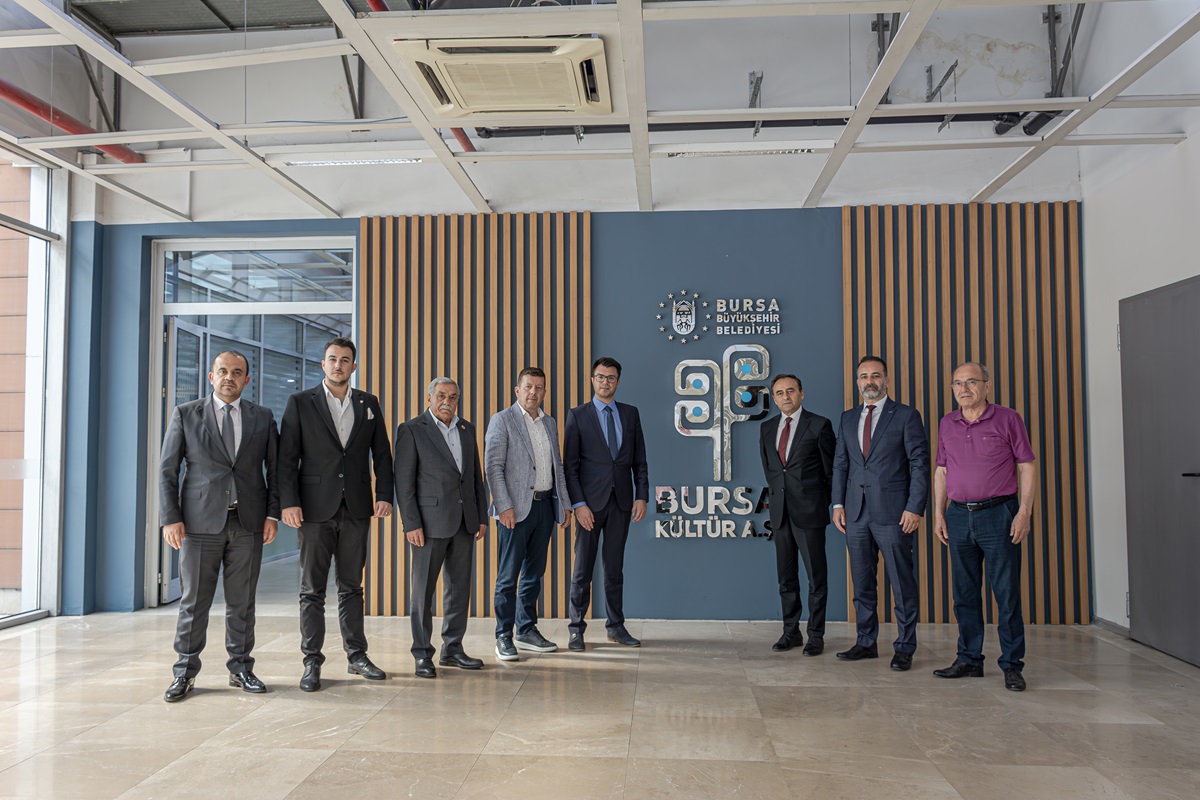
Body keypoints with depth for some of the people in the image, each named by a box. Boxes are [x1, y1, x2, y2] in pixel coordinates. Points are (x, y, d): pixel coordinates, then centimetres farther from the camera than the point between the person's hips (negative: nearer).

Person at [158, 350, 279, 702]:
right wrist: (170, 518, -5)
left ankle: (240, 667, 20)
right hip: (200, 521, -1)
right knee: (194, 600, 4)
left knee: (242, 600, 8)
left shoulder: (262, 418, 9)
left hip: (248, 522, 2)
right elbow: (167, 469, 3)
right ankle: (185, 672, 16)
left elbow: (274, 469, 10)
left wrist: (272, 514, 0)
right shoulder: (185, 414, 5)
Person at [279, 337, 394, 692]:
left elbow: (382, 453, 11)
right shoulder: (300, 402, 2)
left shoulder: (368, 404, 10)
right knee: (312, 590, 4)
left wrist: (384, 496, 1)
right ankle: (312, 663, 12)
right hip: (315, 508, -2)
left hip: (356, 509, 3)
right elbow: (287, 457, -2)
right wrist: (288, 501, -11)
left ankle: (357, 656, 20)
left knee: (351, 586, 12)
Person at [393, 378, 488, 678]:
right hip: (430, 521, -6)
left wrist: (482, 516, 10)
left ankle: (452, 649, 22)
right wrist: (411, 524, -14)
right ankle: (423, 655, 12)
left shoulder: (467, 429, 12)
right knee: (423, 589, 2)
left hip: (464, 521, 6)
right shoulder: (411, 430, -5)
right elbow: (403, 481, -9)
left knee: (460, 586, 11)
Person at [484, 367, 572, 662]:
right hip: (517, 507, -6)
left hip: (545, 505, 6)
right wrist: (504, 506, -17)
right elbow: (493, 467, -10)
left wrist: (564, 503, 13)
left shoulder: (550, 424, 15)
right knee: (508, 575, -2)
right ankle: (504, 637, 6)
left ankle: (527, 629, 23)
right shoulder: (502, 420, -4)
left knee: (534, 572, 12)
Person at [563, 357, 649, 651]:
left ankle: (616, 626, 19)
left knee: (615, 567, 10)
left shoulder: (630, 414, 10)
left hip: (621, 501, 3)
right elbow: (570, 465, -4)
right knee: (583, 567, 2)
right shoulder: (578, 416, 0)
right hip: (590, 501, -3)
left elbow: (639, 460, 10)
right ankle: (577, 628, 11)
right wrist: (578, 504, -12)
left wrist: (642, 496, 0)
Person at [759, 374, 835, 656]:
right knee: (786, 576, 10)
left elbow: (830, 469, 2)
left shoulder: (819, 425, -3)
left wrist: (824, 503, 7)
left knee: (816, 577, 1)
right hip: (780, 512, 5)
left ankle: (816, 635, 9)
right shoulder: (767, 428, 11)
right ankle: (791, 632, 18)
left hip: (809, 511, -5)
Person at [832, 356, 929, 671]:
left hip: (893, 512, -5)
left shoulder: (906, 415, 0)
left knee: (902, 583, 1)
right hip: (856, 512, 5)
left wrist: (915, 508, -12)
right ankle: (866, 642, 22)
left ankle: (904, 648, 12)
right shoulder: (848, 418, 14)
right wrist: (838, 503, 6)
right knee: (862, 582, 11)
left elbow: (920, 464, -4)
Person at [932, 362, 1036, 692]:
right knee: (965, 593, 9)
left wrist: (1024, 511, -10)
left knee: (1007, 593, -2)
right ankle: (969, 659, 19)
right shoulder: (946, 424, 10)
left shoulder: (1008, 419, -1)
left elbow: (1027, 467, -2)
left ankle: (1012, 665, 8)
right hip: (959, 516, 4)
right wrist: (938, 514, 8)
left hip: (998, 513, -4)